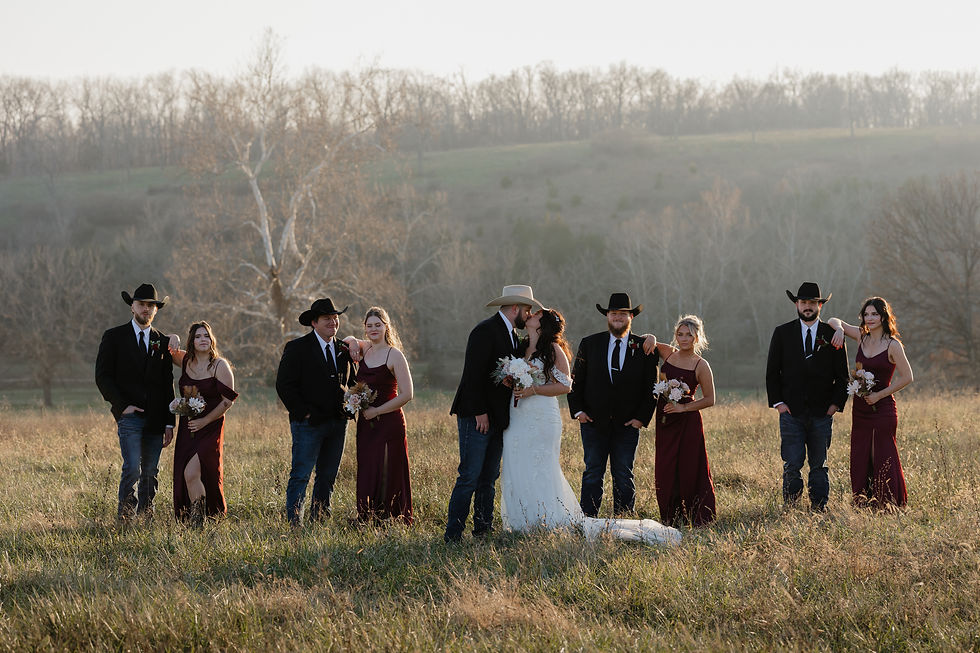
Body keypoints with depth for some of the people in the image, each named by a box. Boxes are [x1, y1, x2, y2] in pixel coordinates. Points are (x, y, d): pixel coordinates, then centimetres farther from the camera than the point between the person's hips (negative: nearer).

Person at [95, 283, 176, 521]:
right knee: (132, 468, -15)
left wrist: (169, 423, 8)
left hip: (155, 419, 4)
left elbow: (167, 384, 14)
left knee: (150, 473, 4)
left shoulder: (161, 342, 14)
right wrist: (122, 405, -10)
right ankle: (125, 517, -7)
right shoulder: (114, 337, 3)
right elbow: (102, 377, 0)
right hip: (129, 415, -4)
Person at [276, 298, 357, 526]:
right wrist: (303, 413, -12)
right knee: (300, 476, -8)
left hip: (338, 422, 5)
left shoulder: (344, 349, 13)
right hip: (309, 422, -5)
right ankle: (294, 523, -6)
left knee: (328, 477, 9)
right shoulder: (297, 348, -4)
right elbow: (284, 385, -7)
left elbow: (352, 382, 22)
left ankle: (319, 521, 16)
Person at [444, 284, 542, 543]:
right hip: (477, 416, -9)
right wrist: (480, 412, -19)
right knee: (470, 477, -10)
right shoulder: (485, 331, -12)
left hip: (497, 418, 9)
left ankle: (483, 530, 15)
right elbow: (473, 374, -17)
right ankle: (453, 535, -9)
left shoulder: (514, 335, 16)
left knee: (489, 478, 10)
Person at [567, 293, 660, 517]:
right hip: (593, 421, 0)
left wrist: (642, 417, -5)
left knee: (624, 477, 4)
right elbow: (576, 380, 8)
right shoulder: (589, 344, 4)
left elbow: (651, 387, 3)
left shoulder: (645, 348, 2)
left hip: (627, 424, 0)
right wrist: (577, 410, -2)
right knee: (592, 474, 2)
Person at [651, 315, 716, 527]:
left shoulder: (701, 365, -7)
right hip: (665, 419, 5)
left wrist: (683, 407, -14)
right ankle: (671, 518, 16)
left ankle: (700, 517, 7)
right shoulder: (668, 352, 5)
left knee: (690, 468, -2)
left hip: (688, 420, -5)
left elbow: (709, 399, -5)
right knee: (665, 469, 6)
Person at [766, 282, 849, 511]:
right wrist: (777, 402, -1)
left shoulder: (832, 335, 6)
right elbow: (772, 372, 8)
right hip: (791, 411, -1)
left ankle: (819, 508, 11)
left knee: (819, 465, 6)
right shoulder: (782, 333, 6)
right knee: (792, 464, -6)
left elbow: (842, 374, 9)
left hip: (822, 413, 1)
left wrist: (836, 403, -1)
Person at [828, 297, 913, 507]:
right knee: (859, 460, 8)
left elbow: (907, 377, -9)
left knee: (883, 459, -4)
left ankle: (887, 504, 2)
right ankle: (862, 504, 15)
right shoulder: (862, 337, 7)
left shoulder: (893, 345, -8)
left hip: (882, 409, -6)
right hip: (860, 409, 6)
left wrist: (879, 395, -12)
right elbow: (834, 321, 16)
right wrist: (839, 329, -8)